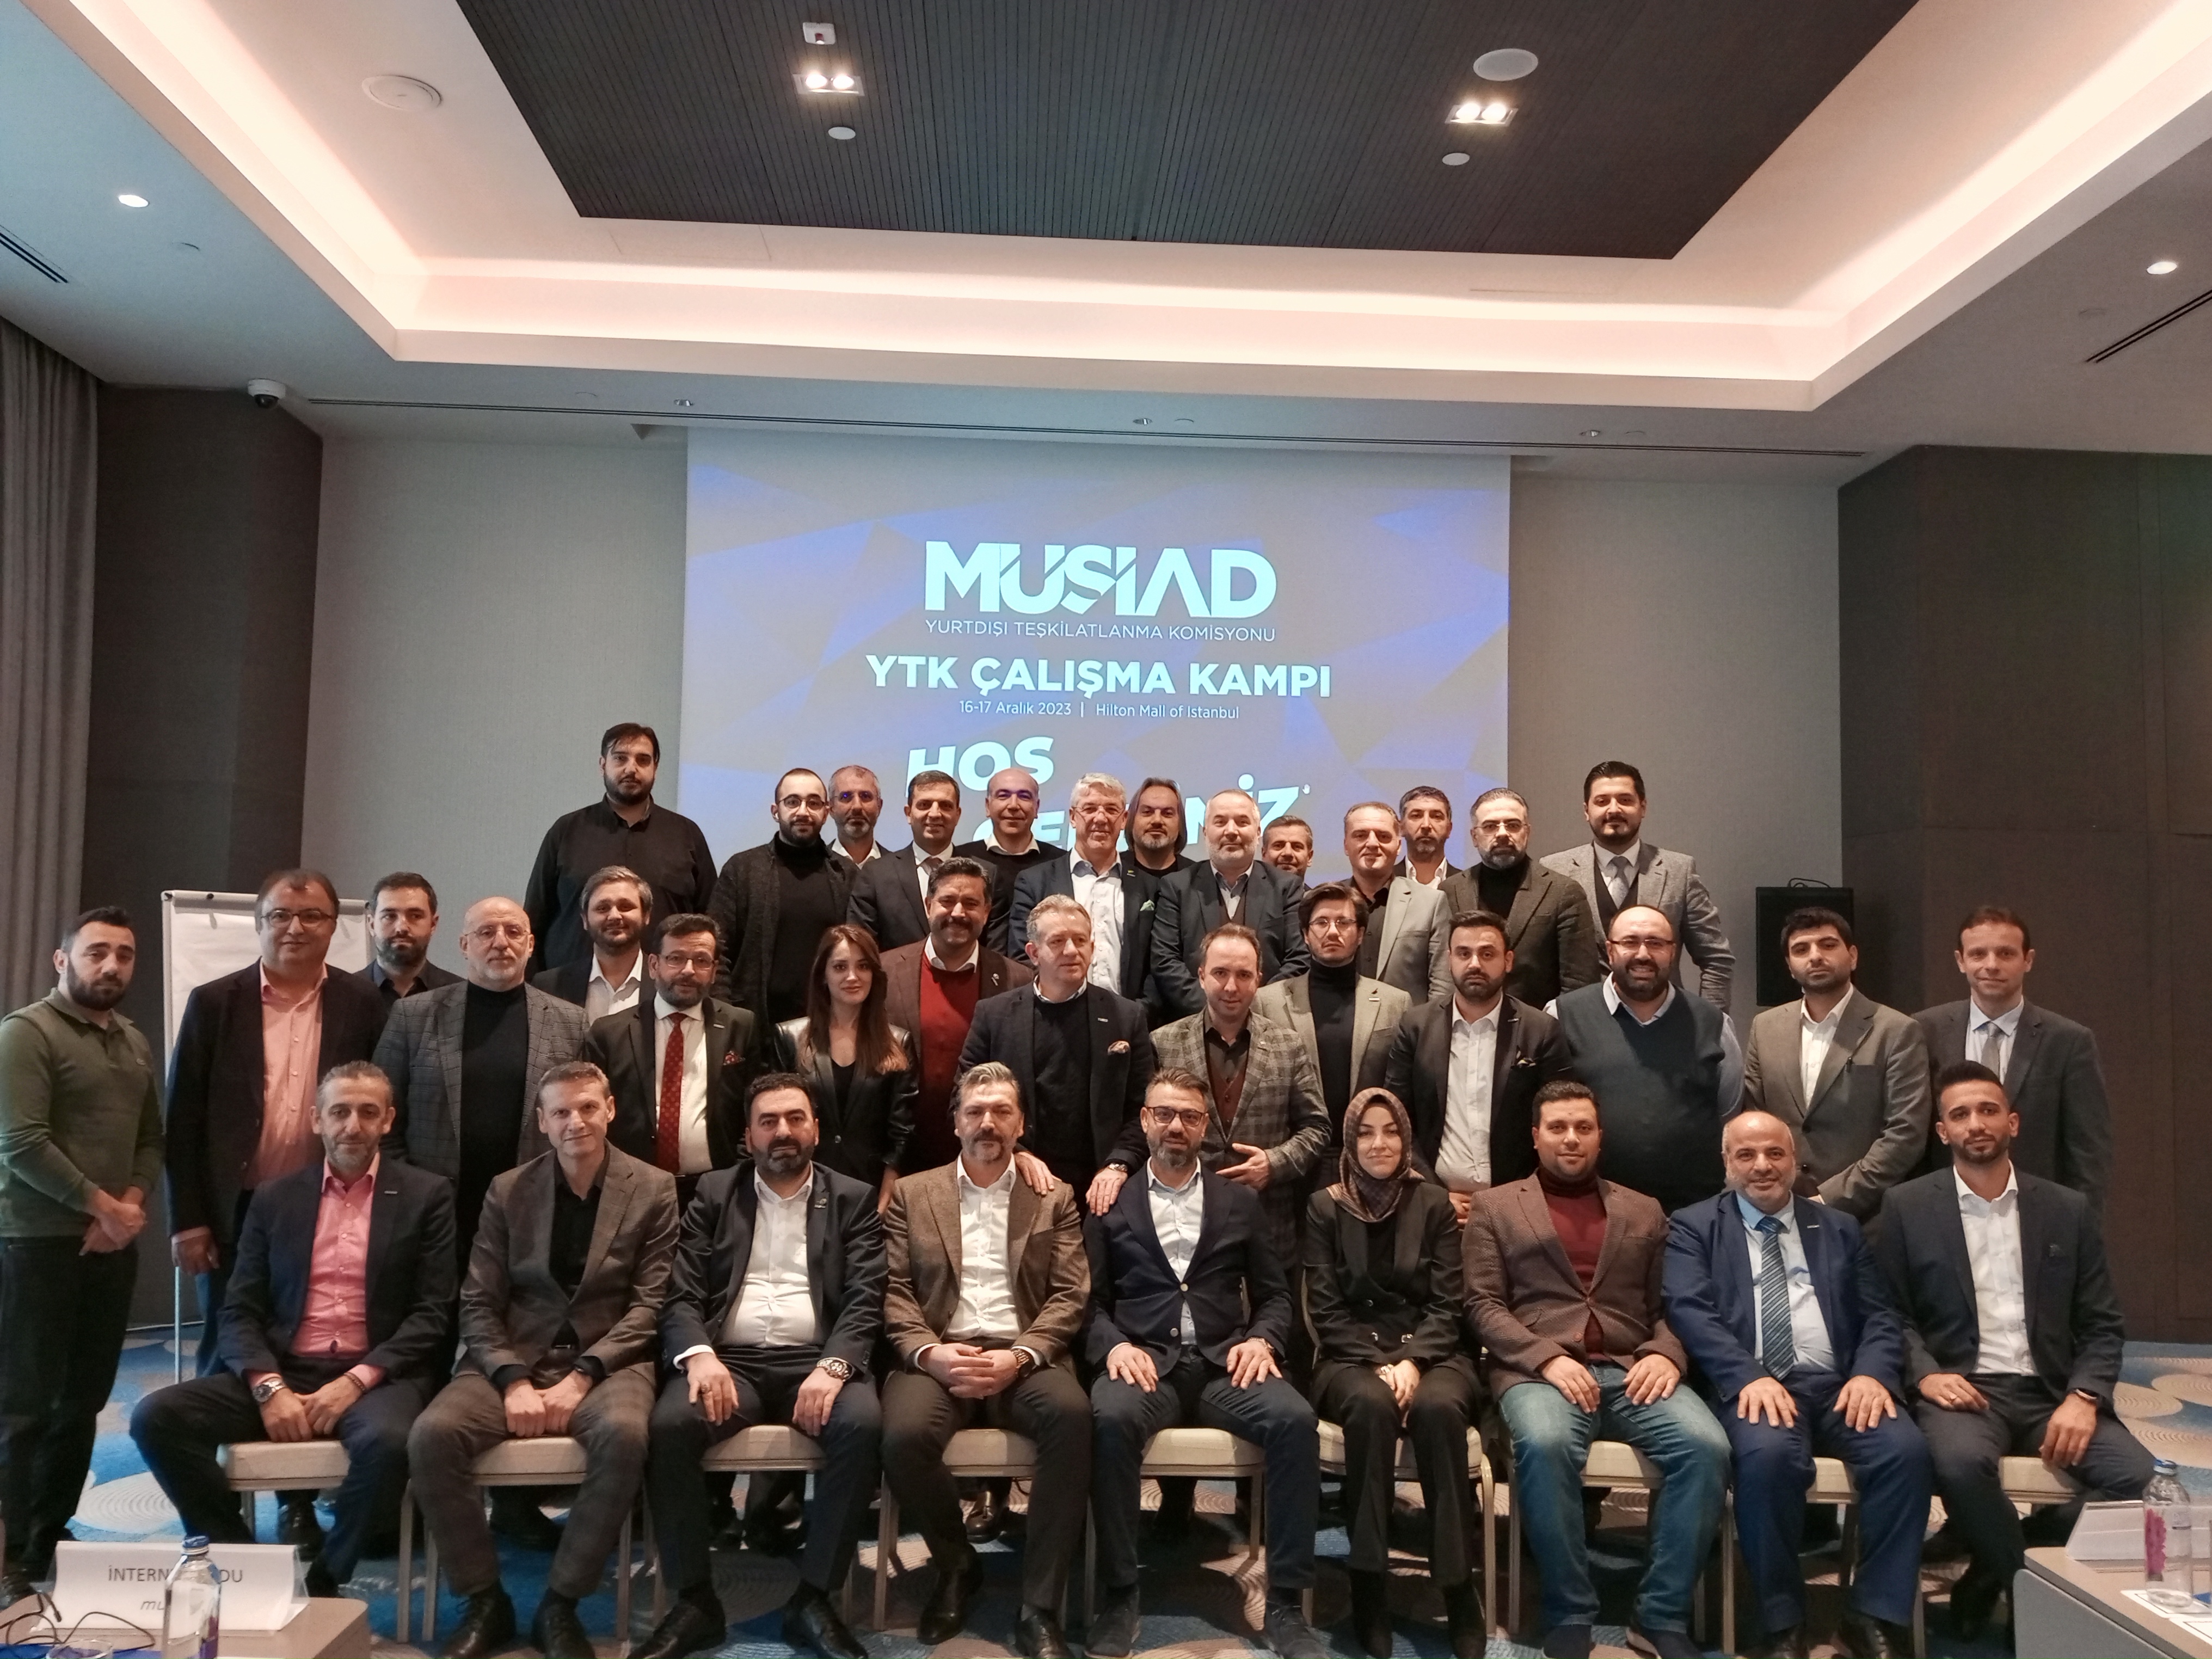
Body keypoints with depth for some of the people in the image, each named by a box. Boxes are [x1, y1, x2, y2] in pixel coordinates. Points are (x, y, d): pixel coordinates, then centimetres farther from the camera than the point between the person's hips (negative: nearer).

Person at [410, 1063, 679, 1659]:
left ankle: (560, 1604, -14)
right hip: (514, 1358, 2)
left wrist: (582, 1376, -16)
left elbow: (649, 1304, -3)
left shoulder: (653, 1189, 1)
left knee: (623, 1436, -35)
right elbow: (478, 1304, 4)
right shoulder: (507, 1191, 8)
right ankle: (484, 1600, -6)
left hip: (607, 1360, -2)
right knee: (430, 1435, -25)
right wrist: (514, 1381, -13)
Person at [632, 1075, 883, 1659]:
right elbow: (682, 1295, 5)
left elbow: (866, 1300, 0)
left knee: (862, 1422, -32)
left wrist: (833, 1366, -20)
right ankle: (695, 1600, -14)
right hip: (729, 1360, 1)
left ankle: (813, 1598, -16)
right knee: (670, 1424, -30)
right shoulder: (714, 1195, 14)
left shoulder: (853, 1199, 11)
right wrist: (699, 1355, -17)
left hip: (816, 1360, -1)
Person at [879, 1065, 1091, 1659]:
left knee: (1072, 1414, -34)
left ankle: (1039, 1608, -22)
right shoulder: (912, 1194, 14)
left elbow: (1070, 1296, 4)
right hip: (938, 1356, 1)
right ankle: (957, 1564, 1)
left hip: (1025, 1358, 0)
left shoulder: (1055, 1198, 13)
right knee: (903, 1435, -32)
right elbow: (894, 1292, 6)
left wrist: (1020, 1356, -13)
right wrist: (930, 1351, -12)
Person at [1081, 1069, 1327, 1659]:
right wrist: (1113, 1345, -13)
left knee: (1295, 1418, -29)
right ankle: (1119, 1594, -20)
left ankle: (1284, 1599, -17)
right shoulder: (1111, 1203, 12)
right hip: (1144, 1361, -1)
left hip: (1224, 1362, 2)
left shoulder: (1241, 1202, 16)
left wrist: (1262, 1340, -7)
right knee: (1111, 1417, -36)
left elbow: (1274, 1295, 14)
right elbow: (1090, 1299, 7)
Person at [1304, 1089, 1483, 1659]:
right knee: (1371, 1404, -36)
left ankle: (1459, 1591, -24)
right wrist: (1379, 1362, -14)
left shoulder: (1434, 1204, 6)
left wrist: (1412, 1361, -16)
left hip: (1430, 1351, 1)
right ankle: (1368, 1589, -27)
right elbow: (1325, 1309, 0)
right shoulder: (1325, 1207, 4)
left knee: (1437, 1407, -34)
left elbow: (1447, 1304, 1)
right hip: (1351, 1357, -1)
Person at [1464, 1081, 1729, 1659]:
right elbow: (1484, 1304, 3)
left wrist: (1666, 1354, -8)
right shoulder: (1495, 1207, 13)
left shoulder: (1643, 1212, 22)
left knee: (1707, 1446, -27)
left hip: (1632, 1370, 3)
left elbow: (1670, 1304, 15)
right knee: (1545, 1445, -36)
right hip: (1537, 1369, -2)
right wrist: (1547, 1357, -13)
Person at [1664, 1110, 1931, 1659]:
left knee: (1906, 1448, -27)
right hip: (1752, 1386, -3)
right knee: (1767, 1454, -35)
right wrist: (1748, 1376, -20)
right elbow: (1689, 1311, -4)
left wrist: (1872, 1372, -9)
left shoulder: (1839, 1227, 21)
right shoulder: (1694, 1226, 10)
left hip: (1838, 1384, 3)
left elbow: (1880, 1315, 13)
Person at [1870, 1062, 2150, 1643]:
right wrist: (1925, 1374, -15)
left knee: (2136, 1475, -25)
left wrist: (2083, 1397, -9)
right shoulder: (1906, 1207, 4)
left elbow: (2104, 1325, 8)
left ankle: (1999, 1571, -1)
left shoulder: (2069, 1210, 10)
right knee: (1960, 1461, -35)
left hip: (2050, 1392, 3)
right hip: (1961, 1387, -3)